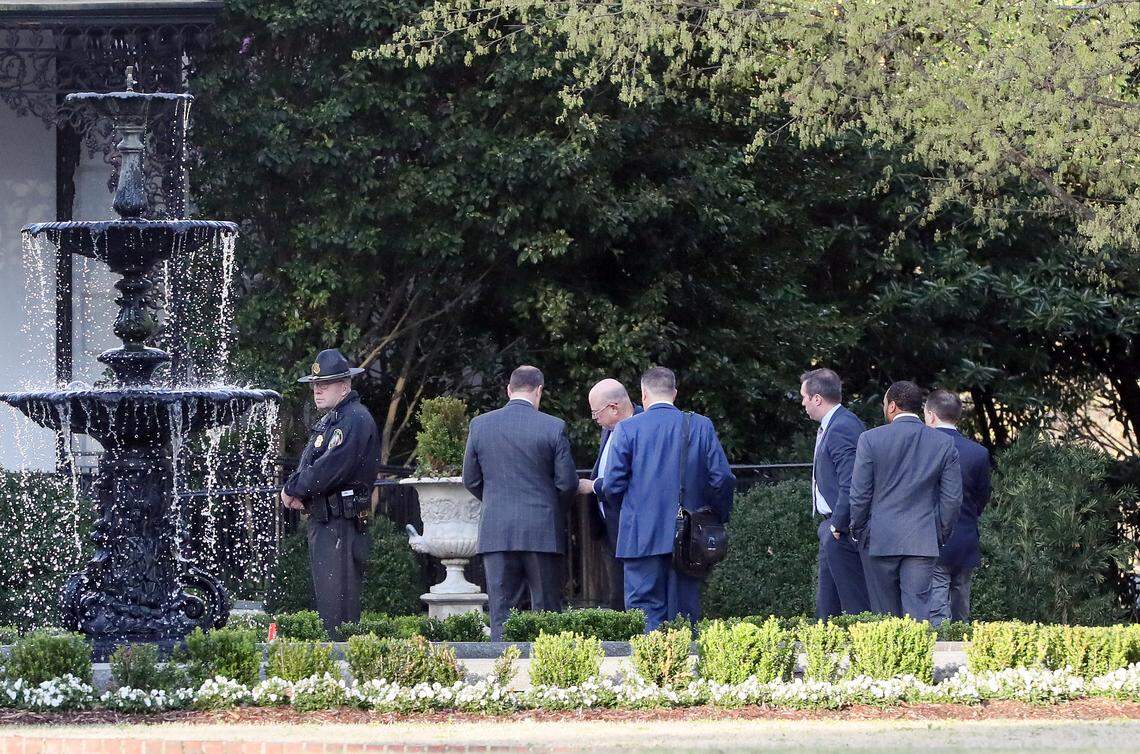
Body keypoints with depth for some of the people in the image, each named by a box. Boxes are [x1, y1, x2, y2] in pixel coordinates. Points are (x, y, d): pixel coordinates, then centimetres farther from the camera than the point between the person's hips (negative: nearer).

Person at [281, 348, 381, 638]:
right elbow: (307, 466, 21)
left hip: (342, 526, -10)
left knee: (338, 606, -11)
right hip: (322, 523, 10)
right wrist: (296, 490, 0)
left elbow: (329, 469, -21)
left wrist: (292, 490, -8)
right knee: (326, 600, 13)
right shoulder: (328, 421, 20)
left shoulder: (355, 420, -13)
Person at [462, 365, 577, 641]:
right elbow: (567, 483, -4)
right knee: (547, 611, 4)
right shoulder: (554, 427, -6)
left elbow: (470, 480, 8)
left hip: (496, 532, 2)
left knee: (500, 611, 3)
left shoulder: (480, 425, 2)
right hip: (543, 532, -2)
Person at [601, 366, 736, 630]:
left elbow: (612, 485, -5)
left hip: (642, 538, -2)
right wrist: (718, 517, 14)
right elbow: (722, 478, -1)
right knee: (685, 612, 8)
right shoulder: (701, 426, 2)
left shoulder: (627, 429, -4)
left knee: (647, 612, -2)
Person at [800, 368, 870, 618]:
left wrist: (838, 526, -18)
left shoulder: (842, 428, -17)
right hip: (833, 526, 11)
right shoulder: (831, 426, 15)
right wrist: (831, 525, 16)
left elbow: (850, 484, -23)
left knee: (856, 606, -7)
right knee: (826, 604, 13)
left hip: (842, 531, -11)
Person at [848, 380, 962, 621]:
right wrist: (941, 535, 14)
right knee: (918, 610, -2)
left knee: (884, 612, 7)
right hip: (922, 543, 2)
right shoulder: (944, 443, 2)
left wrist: (857, 530, 9)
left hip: (879, 540, -2)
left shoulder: (871, 439, -5)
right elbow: (953, 497, 4)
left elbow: (859, 493, -4)